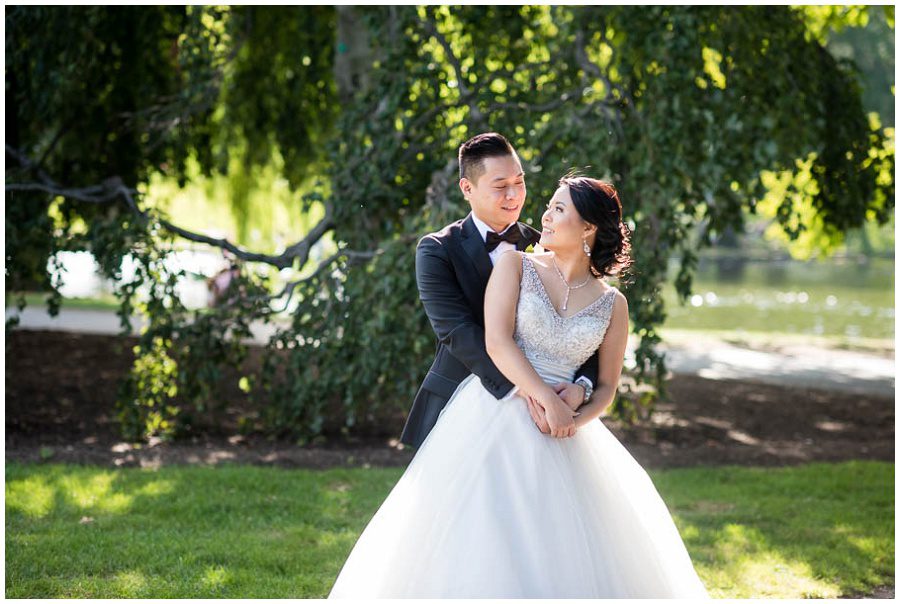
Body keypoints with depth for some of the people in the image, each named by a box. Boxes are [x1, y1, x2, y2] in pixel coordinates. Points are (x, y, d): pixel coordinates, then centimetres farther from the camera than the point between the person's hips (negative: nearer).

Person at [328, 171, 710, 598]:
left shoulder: (612, 303, 8)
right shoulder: (516, 265, 3)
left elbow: (606, 386, 10)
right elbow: (497, 342, -9)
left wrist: (575, 420, -12)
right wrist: (545, 399, -20)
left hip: (559, 438, 2)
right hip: (491, 419, -2)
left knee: (563, 553, -2)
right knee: (480, 543, -8)